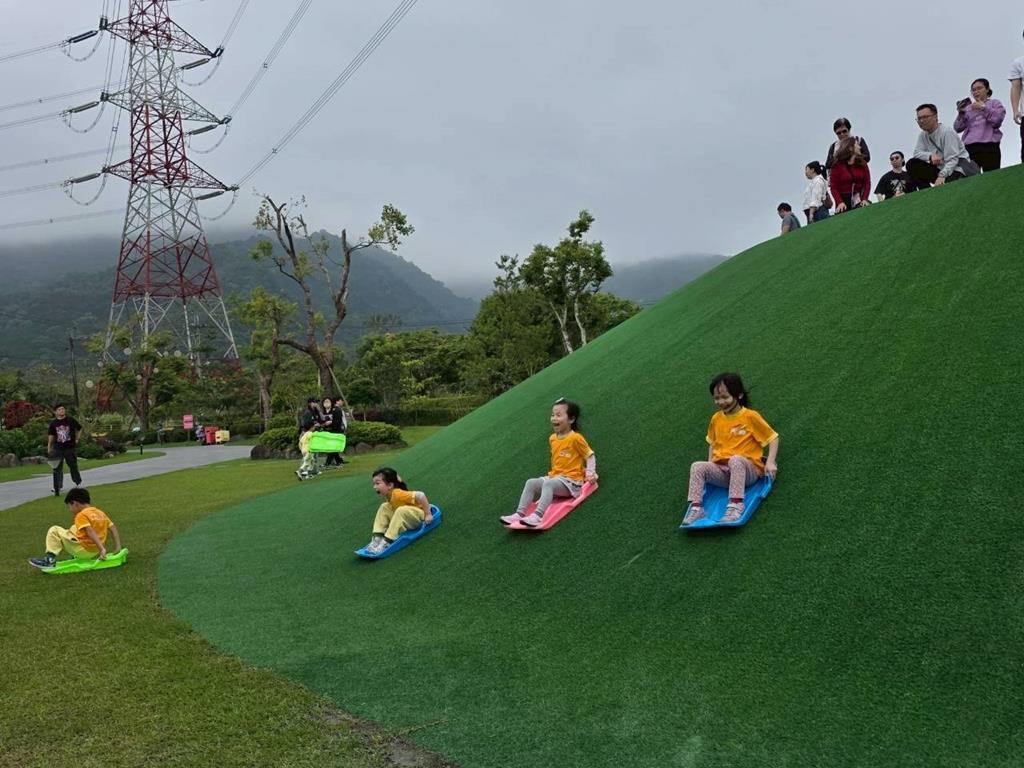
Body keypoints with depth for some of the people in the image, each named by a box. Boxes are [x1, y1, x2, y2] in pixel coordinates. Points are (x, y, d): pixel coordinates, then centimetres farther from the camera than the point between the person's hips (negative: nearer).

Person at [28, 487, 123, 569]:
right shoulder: (101, 513, 10)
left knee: (54, 530, 0)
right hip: (95, 554, 8)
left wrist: (102, 549, -32)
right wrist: (118, 547, 8)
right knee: (74, 529, 30)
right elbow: (113, 528, 9)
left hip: (84, 551, -8)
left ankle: (50, 558, -8)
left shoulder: (81, 515, -12)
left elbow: (91, 532, -25)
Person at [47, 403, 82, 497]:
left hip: (69, 447, -1)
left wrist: (76, 439, 7)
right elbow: (51, 436, 5)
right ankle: (56, 489, 8)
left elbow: (79, 428, 11)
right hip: (58, 448, 1)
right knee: (57, 469, 2)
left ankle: (78, 483, 27)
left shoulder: (71, 420, -3)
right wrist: (49, 449, 1)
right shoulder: (53, 423, 1)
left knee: (73, 466, 8)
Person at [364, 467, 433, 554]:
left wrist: (428, 514, -30)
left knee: (401, 511, -35)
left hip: (419, 516, -9)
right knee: (384, 507, -2)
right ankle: (377, 537, -12)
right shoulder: (388, 496, -3)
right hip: (405, 518, 9)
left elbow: (420, 495, -35)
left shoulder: (398, 494, -29)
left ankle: (387, 541, -32)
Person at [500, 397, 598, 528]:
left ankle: (538, 515, -46)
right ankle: (520, 513, -18)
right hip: (554, 477, 7)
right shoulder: (552, 438, 11)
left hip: (571, 481, -7)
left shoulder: (576, 438, -11)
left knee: (548, 484, -33)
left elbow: (590, 456, -4)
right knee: (531, 482, -13)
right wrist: (553, 472, 15)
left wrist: (590, 473, -13)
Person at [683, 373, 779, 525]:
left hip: (747, 470, -4)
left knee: (736, 459, -38)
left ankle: (736, 505, -41)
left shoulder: (750, 416, -3)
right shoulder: (716, 418, 11)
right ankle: (696, 508, -27)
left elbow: (773, 438, 1)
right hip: (721, 470, 5)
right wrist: (710, 465, 11)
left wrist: (770, 462, -12)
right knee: (697, 466, -23)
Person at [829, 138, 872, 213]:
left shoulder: (862, 164, 11)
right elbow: (834, 187, -4)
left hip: (859, 200, 3)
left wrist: (865, 199, -9)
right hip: (844, 201, -3)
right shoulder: (837, 165, 1)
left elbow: (867, 183, 7)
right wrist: (840, 202, -19)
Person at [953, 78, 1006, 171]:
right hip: (969, 148, 2)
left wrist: (983, 108, -5)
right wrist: (961, 113, -1)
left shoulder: (994, 103, 17)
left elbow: (997, 120, 0)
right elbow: (957, 128, 14)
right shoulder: (967, 108, 25)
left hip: (989, 147, -2)